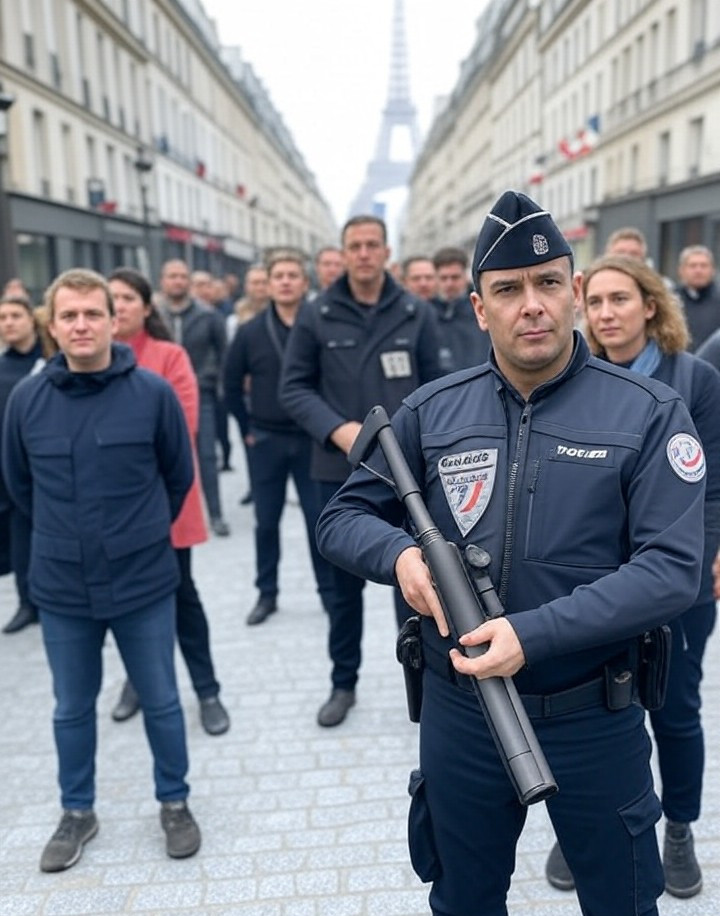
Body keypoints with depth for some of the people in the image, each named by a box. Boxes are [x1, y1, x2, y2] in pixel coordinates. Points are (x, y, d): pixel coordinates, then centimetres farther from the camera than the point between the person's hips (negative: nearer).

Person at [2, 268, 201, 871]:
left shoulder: (153, 392, -11)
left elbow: (179, 475, 2)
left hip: (144, 581, -2)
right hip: (62, 587, 2)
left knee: (161, 702, 13)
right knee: (72, 709, 17)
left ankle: (175, 803, 34)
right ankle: (77, 813, 38)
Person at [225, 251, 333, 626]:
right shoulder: (250, 332, 1)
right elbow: (231, 384, 9)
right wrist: (247, 428, 6)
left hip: (312, 439, -2)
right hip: (265, 440, 2)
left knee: (319, 518, 5)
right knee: (266, 521, 10)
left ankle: (329, 590, 20)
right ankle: (266, 593, 23)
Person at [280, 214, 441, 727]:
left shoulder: (417, 314, 0)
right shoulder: (316, 316, -2)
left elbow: (434, 385, 4)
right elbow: (294, 387, 0)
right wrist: (338, 429, -15)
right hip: (341, 470, 0)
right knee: (346, 581, 13)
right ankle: (344, 684, 30)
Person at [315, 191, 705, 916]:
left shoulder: (649, 414, -10)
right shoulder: (431, 412, -4)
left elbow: (671, 568, -17)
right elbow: (339, 519, 2)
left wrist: (535, 633, -28)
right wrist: (400, 553, -20)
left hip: (595, 718, -1)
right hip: (459, 711, 2)